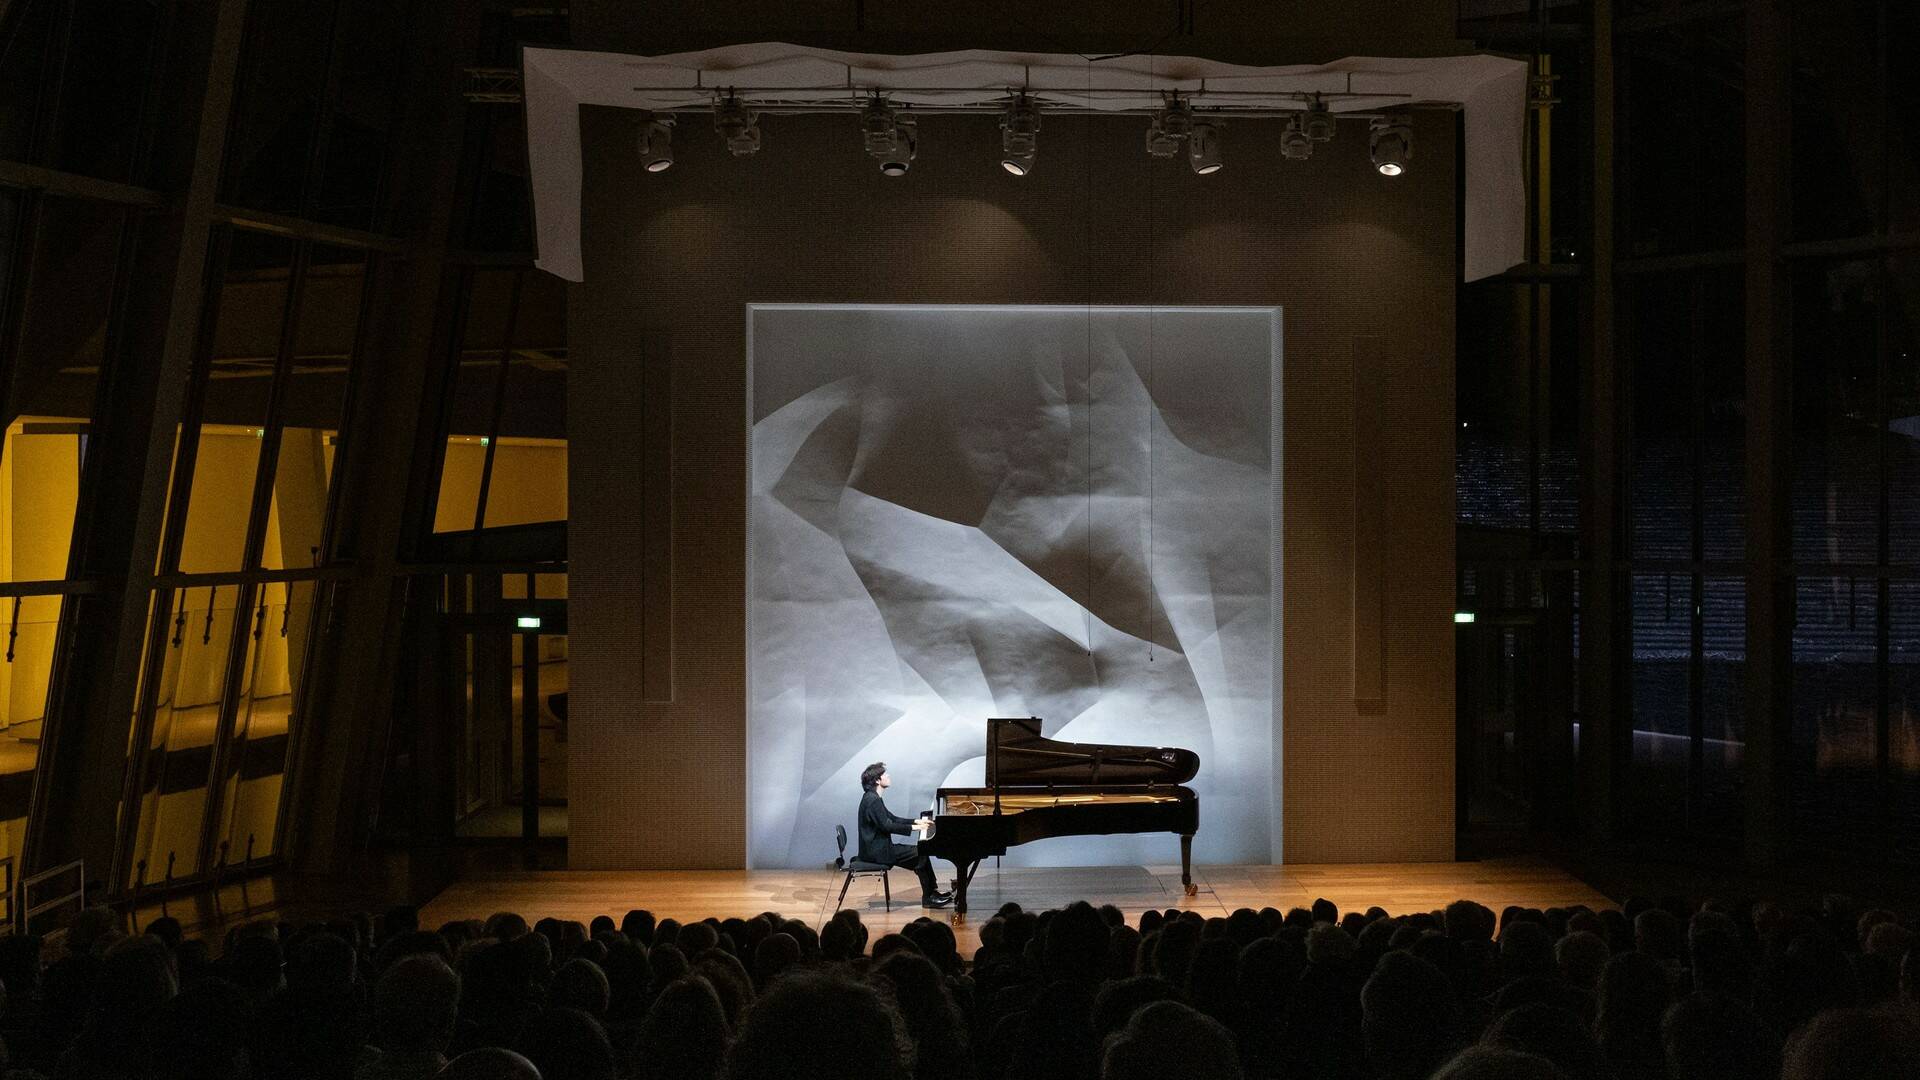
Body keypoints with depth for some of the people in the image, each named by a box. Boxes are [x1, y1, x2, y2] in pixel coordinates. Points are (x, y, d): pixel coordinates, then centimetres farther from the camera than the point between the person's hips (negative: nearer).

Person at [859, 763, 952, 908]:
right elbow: (886, 826, -24)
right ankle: (928, 898, -4)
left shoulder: (873, 798, 14)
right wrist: (912, 827, -18)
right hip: (877, 852, -10)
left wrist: (916, 821, 11)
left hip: (877, 848, 10)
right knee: (920, 854, -10)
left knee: (920, 853, 11)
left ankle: (932, 892, 12)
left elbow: (892, 818, 19)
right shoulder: (873, 800, -19)